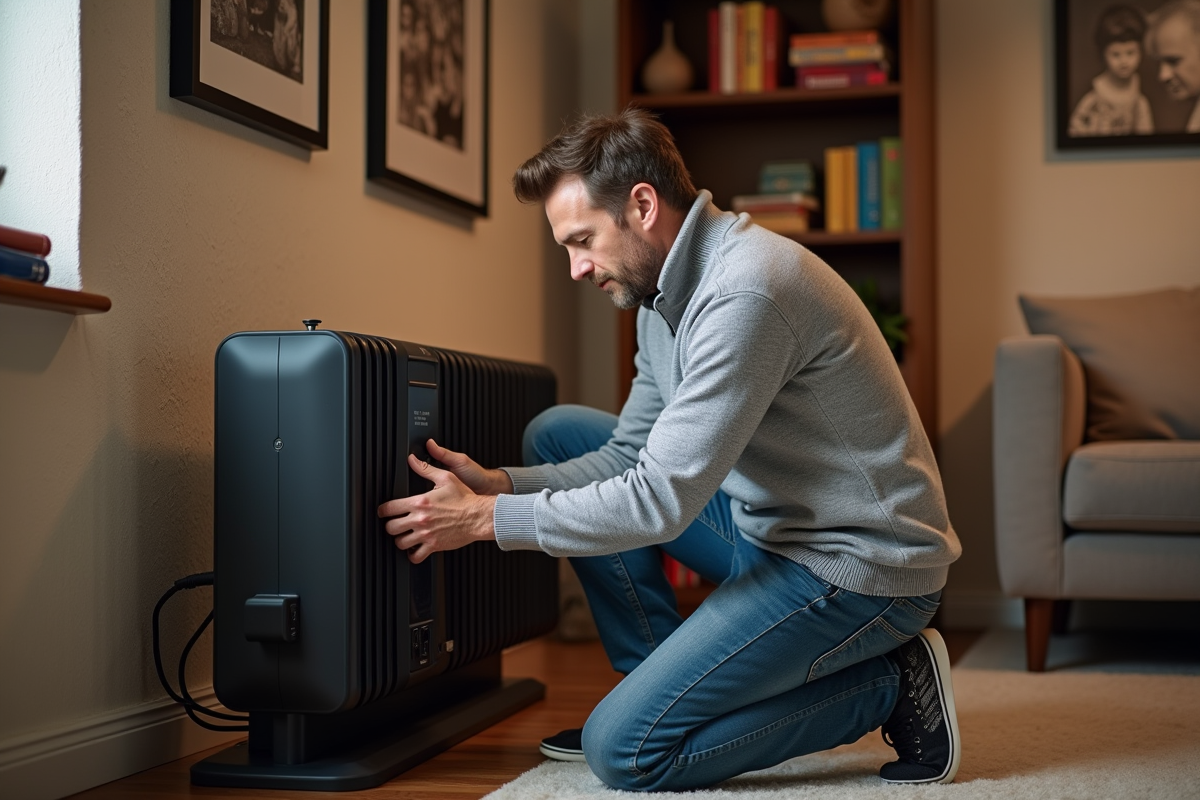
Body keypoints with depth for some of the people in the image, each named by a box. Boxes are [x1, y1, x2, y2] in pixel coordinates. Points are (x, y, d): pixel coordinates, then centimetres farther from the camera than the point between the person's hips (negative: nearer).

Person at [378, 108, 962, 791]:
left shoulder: (745, 292, -25)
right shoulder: (668, 293, 8)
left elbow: (661, 503, -26)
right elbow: (629, 457, 11)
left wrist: (487, 519, -18)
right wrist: (501, 484, -5)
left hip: (862, 565, -10)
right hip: (774, 529, 10)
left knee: (624, 749, -15)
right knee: (556, 434, 10)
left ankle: (888, 685, -2)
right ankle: (659, 686, 12)